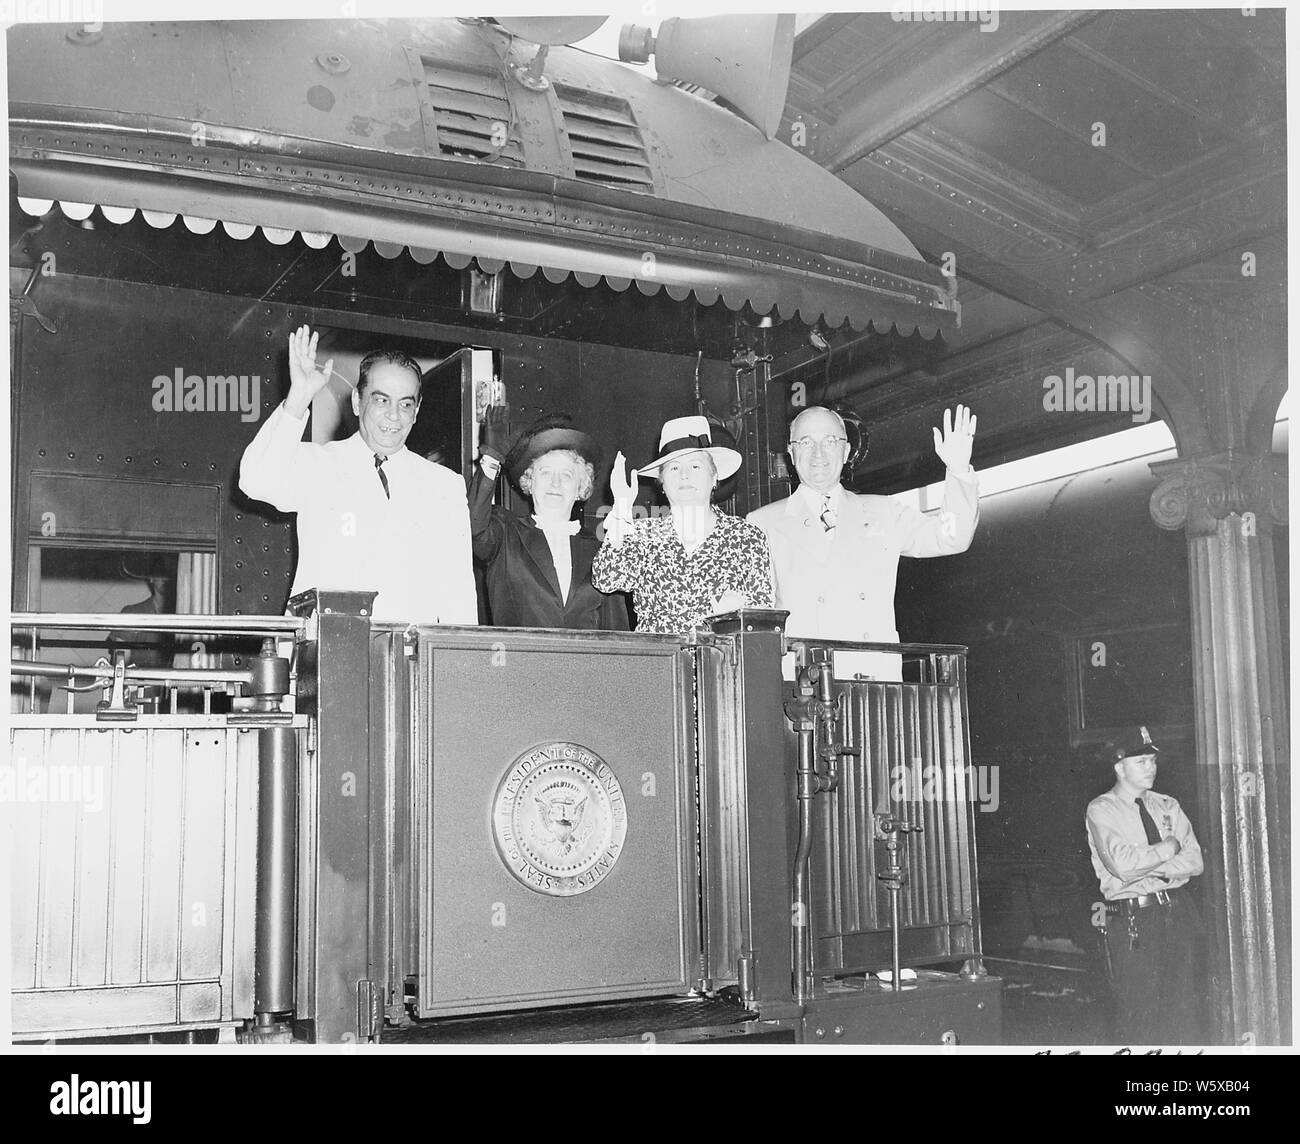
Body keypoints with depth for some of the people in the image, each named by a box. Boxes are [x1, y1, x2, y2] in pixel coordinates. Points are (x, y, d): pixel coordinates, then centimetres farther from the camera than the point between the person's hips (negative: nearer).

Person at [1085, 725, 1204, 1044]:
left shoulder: (1167, 806, 13)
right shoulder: (1101, 810, -3)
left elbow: (1195, 861, 2)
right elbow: (1122, 864, -17)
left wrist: (1146, 866, -10)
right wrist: (1168, 848, -6)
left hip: (1178, 913, 5)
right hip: (1132, 919, -5)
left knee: (1183, 1005, 7)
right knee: (1136, 1009, -3)